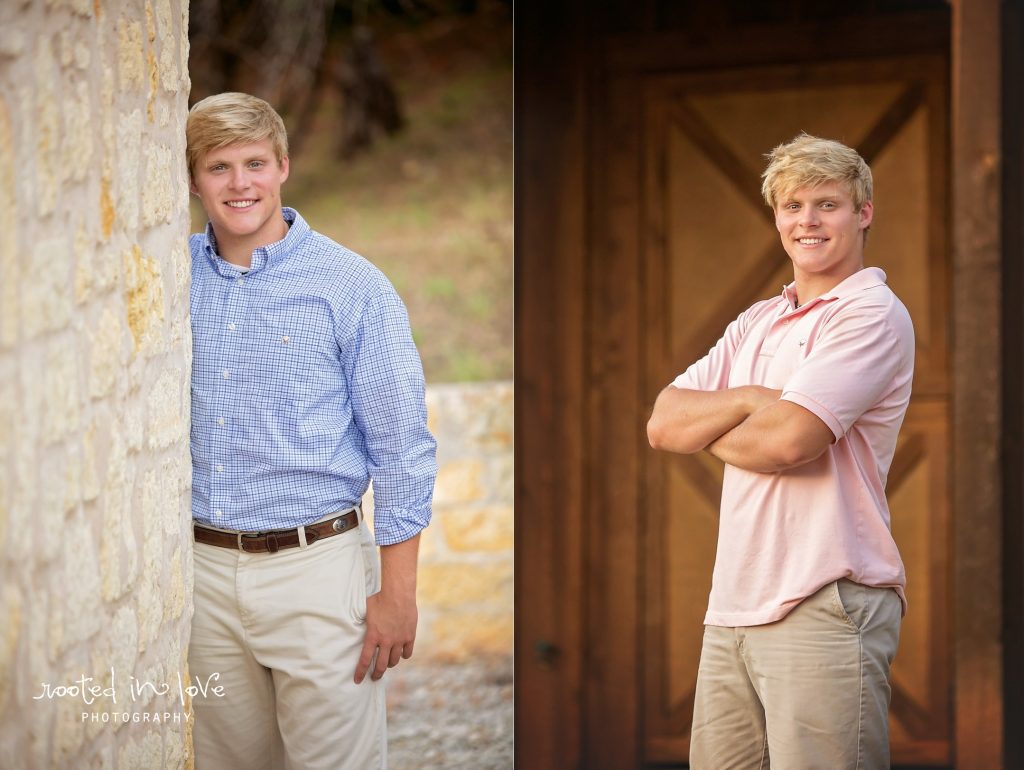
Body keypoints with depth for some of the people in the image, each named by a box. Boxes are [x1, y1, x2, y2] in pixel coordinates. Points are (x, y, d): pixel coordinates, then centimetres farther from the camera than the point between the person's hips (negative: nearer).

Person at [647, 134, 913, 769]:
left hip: (826, 609, -7)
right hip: (734, 609, 7)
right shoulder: (756, 323, 19)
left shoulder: (873, 313, -5)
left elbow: (789, 440, -17)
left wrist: (707, 429, 2)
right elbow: (663, 423, 8)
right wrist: (755, 399, -8)